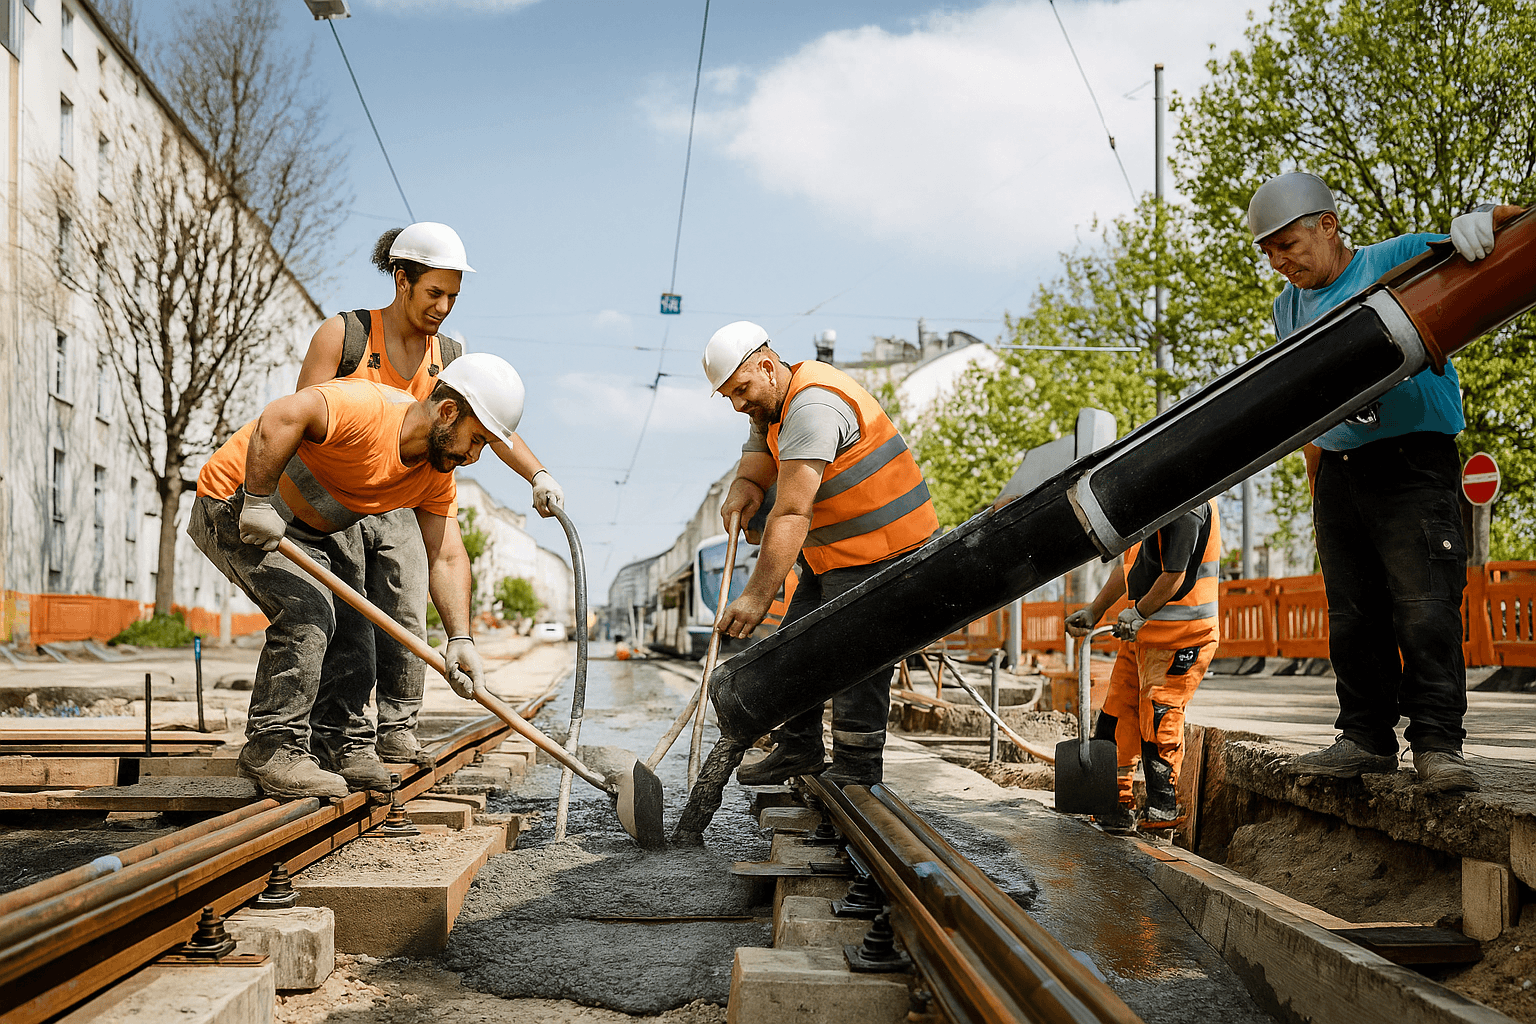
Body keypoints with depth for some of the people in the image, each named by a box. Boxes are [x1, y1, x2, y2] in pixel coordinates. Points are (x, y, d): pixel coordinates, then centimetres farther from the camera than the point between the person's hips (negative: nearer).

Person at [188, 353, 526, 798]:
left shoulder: (437, 473, -6)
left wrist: (459, 638, -21)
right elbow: (281, 416, -46)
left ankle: (340, 740, 22)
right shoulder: (365, 408, -32)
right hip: (233, 506, -9)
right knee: (308, 611, -22)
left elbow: (447, 557, -10)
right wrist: (258, 502, -40)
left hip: (309, 527, 9)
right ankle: (271, 750, -11)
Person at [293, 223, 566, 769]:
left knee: (407, 620, -1)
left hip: (399, 507, 5)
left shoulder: (448, 356, 4)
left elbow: (491, 423, -3)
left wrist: (538, 476, -19)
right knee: (346, 624, -11)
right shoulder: (344, 334, -10)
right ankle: (344, 740, -7)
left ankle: (396, 732, 8)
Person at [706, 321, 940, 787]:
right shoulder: (774, 405, 9)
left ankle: (856, 771, 3)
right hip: (833, 556, 11)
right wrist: (742, 489, -19)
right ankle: (799, 748, 25)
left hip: (883, 550, -10)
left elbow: (792, 513, -31)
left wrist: (756, 597, -33)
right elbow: (757, 461, 8)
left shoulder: (813, 407, -25)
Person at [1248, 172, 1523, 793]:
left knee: (1425, 608, -12)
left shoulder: (1399, 259, -2)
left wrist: (1486, 219, -33)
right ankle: (1367, 738, 14)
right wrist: (1317, 496, 17)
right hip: (1338, 473, 6)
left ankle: (1437, 745, -8)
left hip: (1413, 466, -6)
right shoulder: (1289, 308, 16)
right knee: (1352, 615, 7)